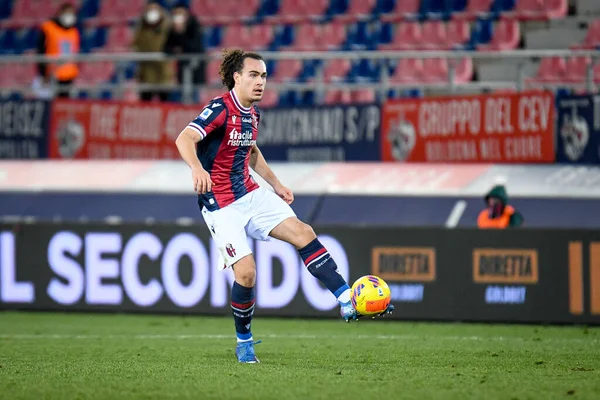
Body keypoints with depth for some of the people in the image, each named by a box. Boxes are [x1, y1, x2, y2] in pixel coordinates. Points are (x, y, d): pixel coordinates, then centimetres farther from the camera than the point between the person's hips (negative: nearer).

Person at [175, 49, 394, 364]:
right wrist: (197, 168, -50)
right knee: (246, 272, -15)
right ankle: (244, 342, 7)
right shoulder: (220, 109, -16)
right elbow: (184, 139, -31)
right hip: (221, 205, -8)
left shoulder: (252, 114, 9)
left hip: (250, 194, 8)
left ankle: (347, 301, -10)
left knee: (303, 233, -9)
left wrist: (275, 183, 25)